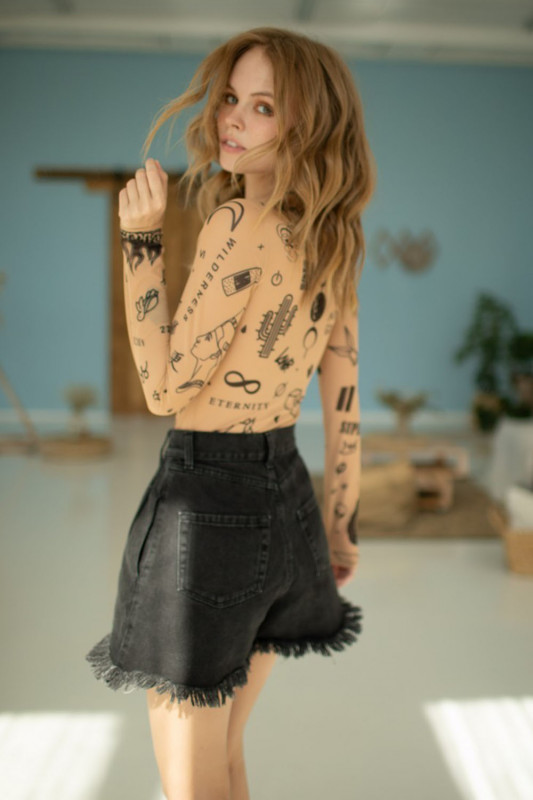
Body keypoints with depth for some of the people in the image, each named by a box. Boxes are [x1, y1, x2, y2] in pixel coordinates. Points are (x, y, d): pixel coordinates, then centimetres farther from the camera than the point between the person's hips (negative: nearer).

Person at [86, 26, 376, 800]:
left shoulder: (238, 223, -18)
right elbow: (344, 406, 9)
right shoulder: (333, 245, 6)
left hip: (205, 502, -8)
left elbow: (166, 388, -17)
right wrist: (341, 527, 17)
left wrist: (141, 239, -14)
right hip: (286, 501, 8)